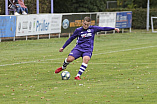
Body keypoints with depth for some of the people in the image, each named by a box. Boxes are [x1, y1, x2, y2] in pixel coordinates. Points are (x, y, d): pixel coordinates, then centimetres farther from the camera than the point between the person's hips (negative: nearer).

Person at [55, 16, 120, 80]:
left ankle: (78, 76, -27)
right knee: (70, 59, -21)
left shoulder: (93, 29, 5)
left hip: (88, 49, 0)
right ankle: (63, 67, 14)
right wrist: (63, 47, 15)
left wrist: (114, 28, 1)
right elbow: (71, 38, 13)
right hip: (78, 48, 0)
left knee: (86, 59, -32)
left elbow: (103, 28, 6)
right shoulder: (78, 30, 5)